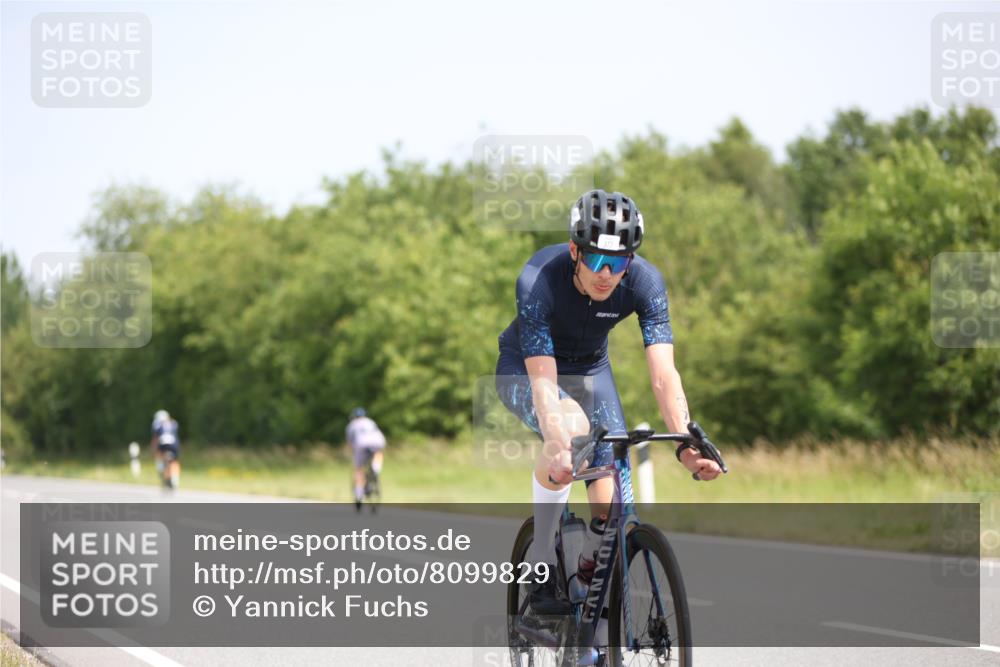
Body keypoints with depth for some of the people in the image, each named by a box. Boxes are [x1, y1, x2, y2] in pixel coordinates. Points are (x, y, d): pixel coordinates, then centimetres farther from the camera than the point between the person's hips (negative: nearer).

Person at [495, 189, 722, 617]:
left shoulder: (645, 282, -26)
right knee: (572, 425, -38)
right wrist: (557, 442, -59)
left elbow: (663, 373, -32)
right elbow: (543, 381, -41)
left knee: (611, 508, -14)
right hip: (525, 370, -3)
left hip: (589, 369, 3)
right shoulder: (538, 280, -35)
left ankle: (590, 570, 19)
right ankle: (540, 571, -22)